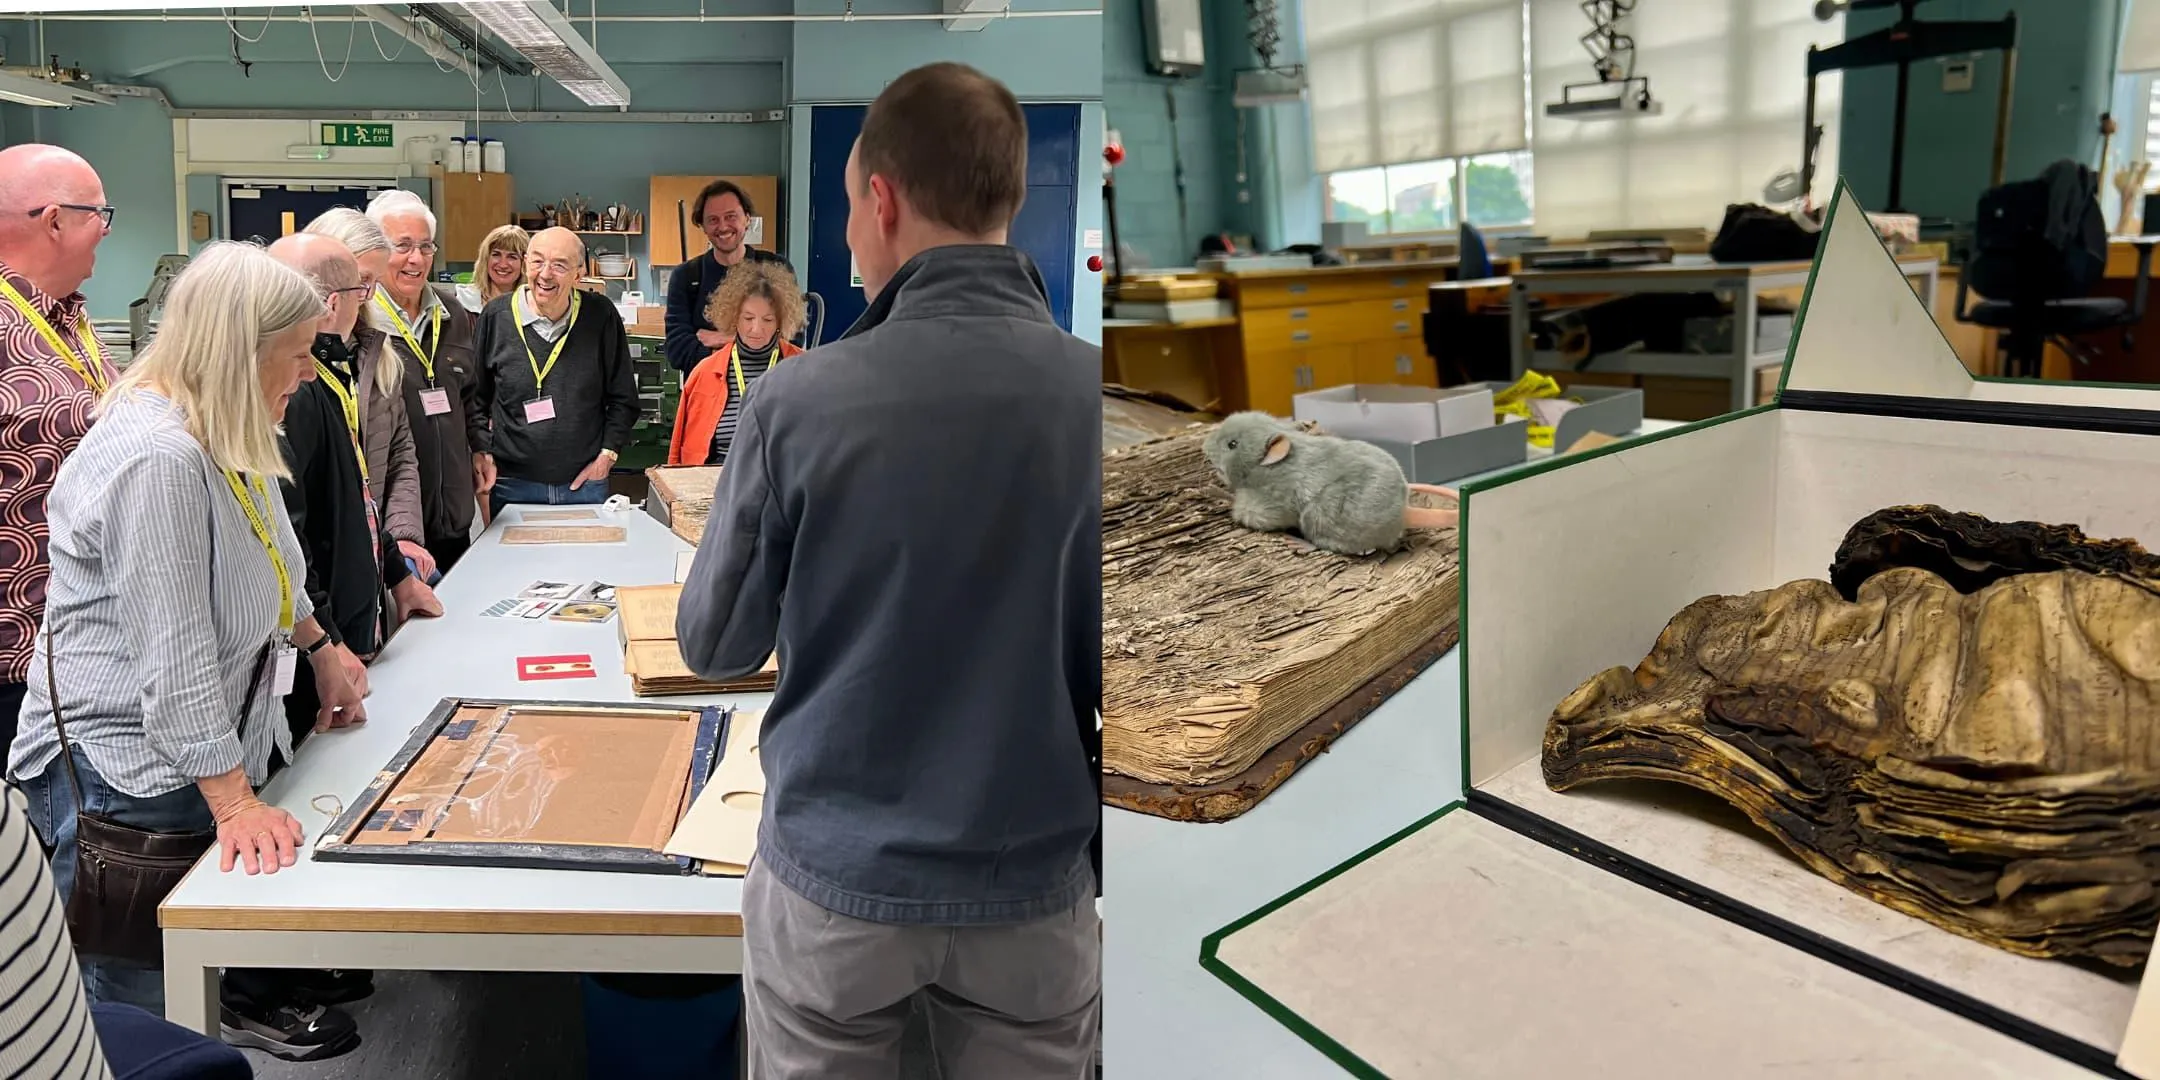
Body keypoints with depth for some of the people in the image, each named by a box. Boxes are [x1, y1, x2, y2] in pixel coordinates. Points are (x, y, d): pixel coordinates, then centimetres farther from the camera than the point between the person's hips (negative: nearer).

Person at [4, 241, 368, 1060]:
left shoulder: (222, 434, 5)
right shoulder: (156, 460, -27)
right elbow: (172, 658, -28)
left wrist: (319, 648, 25)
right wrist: (234, 802, -25)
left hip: (218, 741, 9)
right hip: (133, 776, -9)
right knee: (142, 994, 5)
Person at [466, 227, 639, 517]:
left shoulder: (601, 317, -3)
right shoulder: (496, 316, -1)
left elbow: (623, 398, 4)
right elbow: (473, 397, 8)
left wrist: (607, 454, -2)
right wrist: (481, 452, -2)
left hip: (586, 483, 0)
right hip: (511, 485, 0)